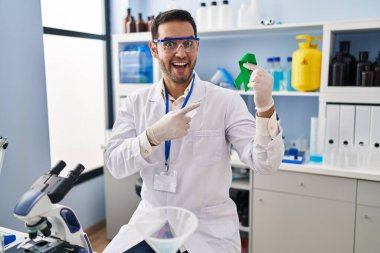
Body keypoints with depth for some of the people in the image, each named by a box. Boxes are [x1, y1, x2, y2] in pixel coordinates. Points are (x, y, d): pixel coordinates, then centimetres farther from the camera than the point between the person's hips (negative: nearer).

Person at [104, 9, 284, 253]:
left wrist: (265, 107, -32)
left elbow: (264, 163, -15)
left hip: (210, 229, -2)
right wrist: (153, 135, -26)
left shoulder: (227, 101, -8)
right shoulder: (137, 102, 0)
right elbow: (115, 164, -8)